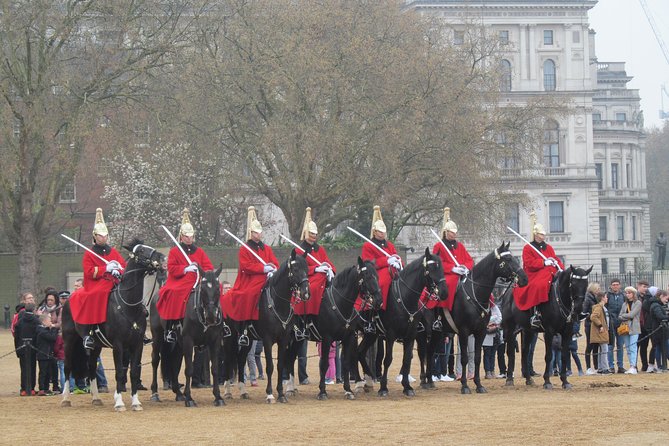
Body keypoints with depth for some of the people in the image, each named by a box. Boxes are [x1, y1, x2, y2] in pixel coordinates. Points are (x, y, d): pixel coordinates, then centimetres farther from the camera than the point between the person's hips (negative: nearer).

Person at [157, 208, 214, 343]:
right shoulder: (174, 251, 9)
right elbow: (171, 269, -1)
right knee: (174, 295, -32)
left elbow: (209, 267, 11)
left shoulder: (199, 251, 17)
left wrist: (200, 270, -9)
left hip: (196, 284, 3)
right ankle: (170, 329, -23)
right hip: (179, 284, -3)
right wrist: (186, 269, -12)